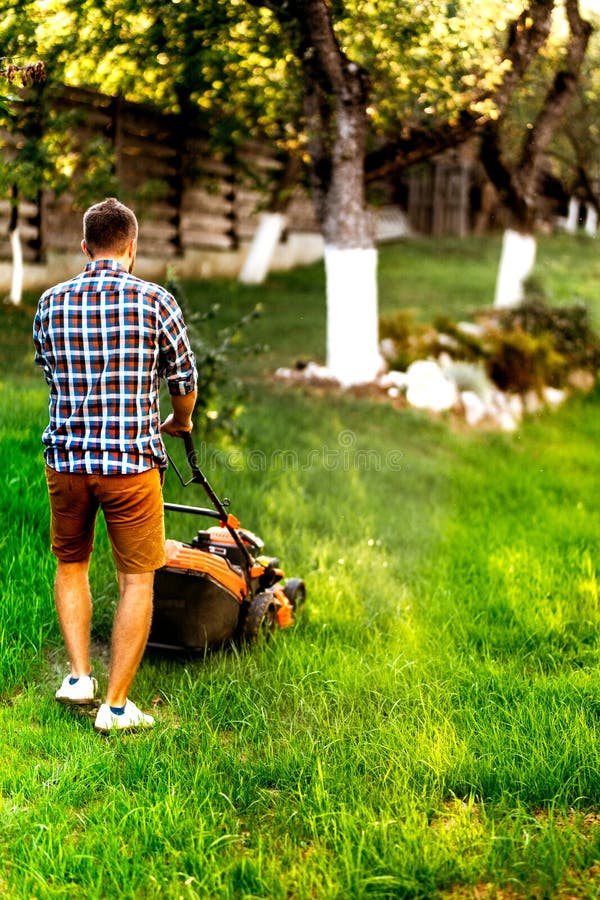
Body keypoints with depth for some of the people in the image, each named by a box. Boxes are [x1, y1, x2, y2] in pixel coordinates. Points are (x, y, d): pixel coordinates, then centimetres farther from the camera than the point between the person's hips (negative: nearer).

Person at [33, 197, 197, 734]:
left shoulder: (51, 303, 3)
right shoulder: (155, 300, -5)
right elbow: (184, 379, 6)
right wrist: (179, 423, 28)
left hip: (66, 457, 3)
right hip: (131, 459, -3)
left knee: (71, 564, 24)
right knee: (137, 579, 7)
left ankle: (79, 675, 19)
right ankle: (116, 704, 9)